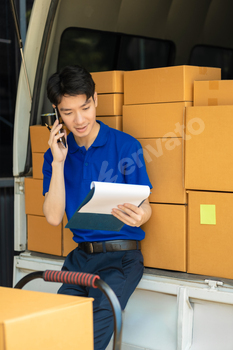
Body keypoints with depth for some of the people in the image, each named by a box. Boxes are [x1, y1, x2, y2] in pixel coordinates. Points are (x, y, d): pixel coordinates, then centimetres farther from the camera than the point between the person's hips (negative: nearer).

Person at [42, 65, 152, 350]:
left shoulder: (125, 145, -3)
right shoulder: (56, 154, 8)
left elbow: (144, 206, -4)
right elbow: (54, 217, -1)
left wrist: (139, 216, -29)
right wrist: (58, 163, -9)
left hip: (121, 255, -3)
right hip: (81, 256, 3)